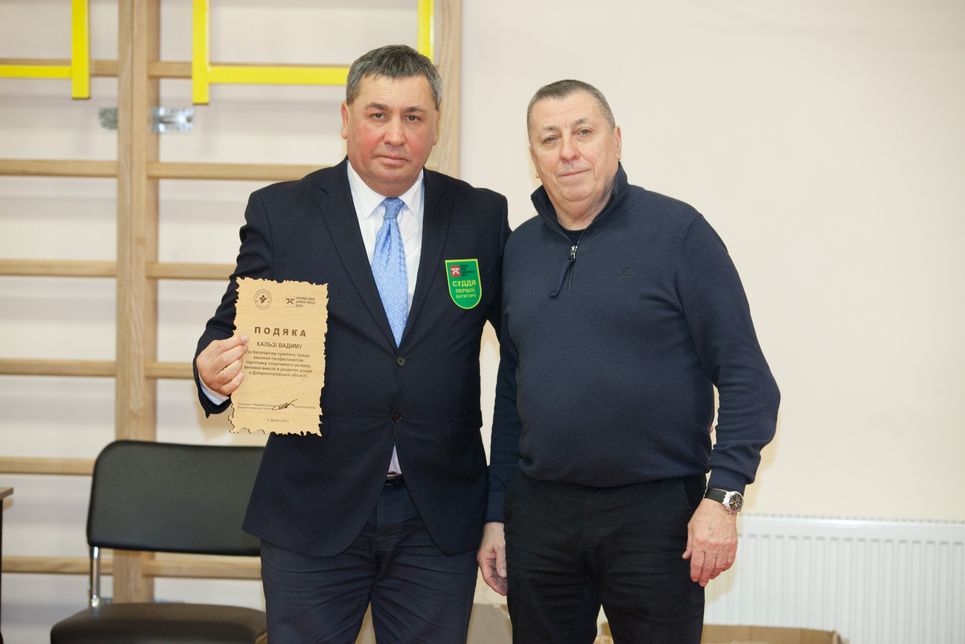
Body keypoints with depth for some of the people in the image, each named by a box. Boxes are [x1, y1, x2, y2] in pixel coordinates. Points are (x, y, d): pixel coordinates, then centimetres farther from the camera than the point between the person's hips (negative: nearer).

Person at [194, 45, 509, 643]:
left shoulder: (482, 217, 4)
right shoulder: (281, 212, 0)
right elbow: (235, 325, 2)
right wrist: (214, 369, -22)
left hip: (439, 519, 1)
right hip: (313, 512, -1)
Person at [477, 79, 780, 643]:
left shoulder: (676, 231, -6)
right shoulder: (521, 248, 9)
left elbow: (747, 379, -8)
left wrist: (722, 497, -16)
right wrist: (497, 512, 12)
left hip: (656, 511, -4)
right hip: (539, 509, 4)